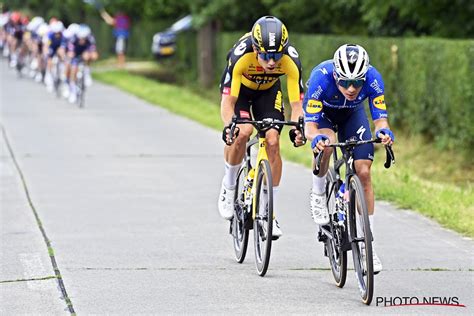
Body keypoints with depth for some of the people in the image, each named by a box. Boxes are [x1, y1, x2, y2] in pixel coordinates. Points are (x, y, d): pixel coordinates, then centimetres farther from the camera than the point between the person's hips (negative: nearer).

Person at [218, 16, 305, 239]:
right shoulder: (241, 55, -39)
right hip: (239, 88, -2)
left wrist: (297, 127, -50)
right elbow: (228, 100, -37)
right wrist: (228, 126, -55)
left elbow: (296, 103, -30)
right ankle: (228, 187, -3)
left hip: (268, 91, 2)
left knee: (272, 141, -15)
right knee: (242, 132, -28)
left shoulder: (290, 60, -34)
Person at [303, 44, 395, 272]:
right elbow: (310, 125, -38)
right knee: (326, 143, -36)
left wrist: (383, 132, -51)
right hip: (322, 112, -2)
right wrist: (316, 138, -61)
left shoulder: (373, 78, -34)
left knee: (363, 172, -11)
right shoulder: (321, 77, -39)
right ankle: (318, 195, -8)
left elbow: (380, 118, -28)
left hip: (352, 114, 2)